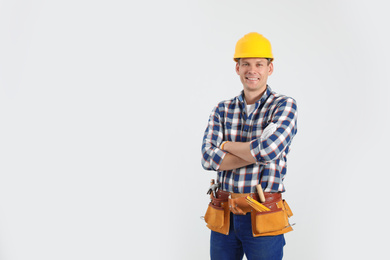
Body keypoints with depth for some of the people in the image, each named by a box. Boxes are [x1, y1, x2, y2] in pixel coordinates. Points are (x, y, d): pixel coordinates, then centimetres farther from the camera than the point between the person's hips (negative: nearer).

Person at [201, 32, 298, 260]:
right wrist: (257, 153, -15)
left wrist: (228, 145, -6)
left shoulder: (285, 105, -5)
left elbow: (268, 148, -22)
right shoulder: (222, 110, 6)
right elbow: (209, 159, -6)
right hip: (223, 217, 4)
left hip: (263, 219, -3)